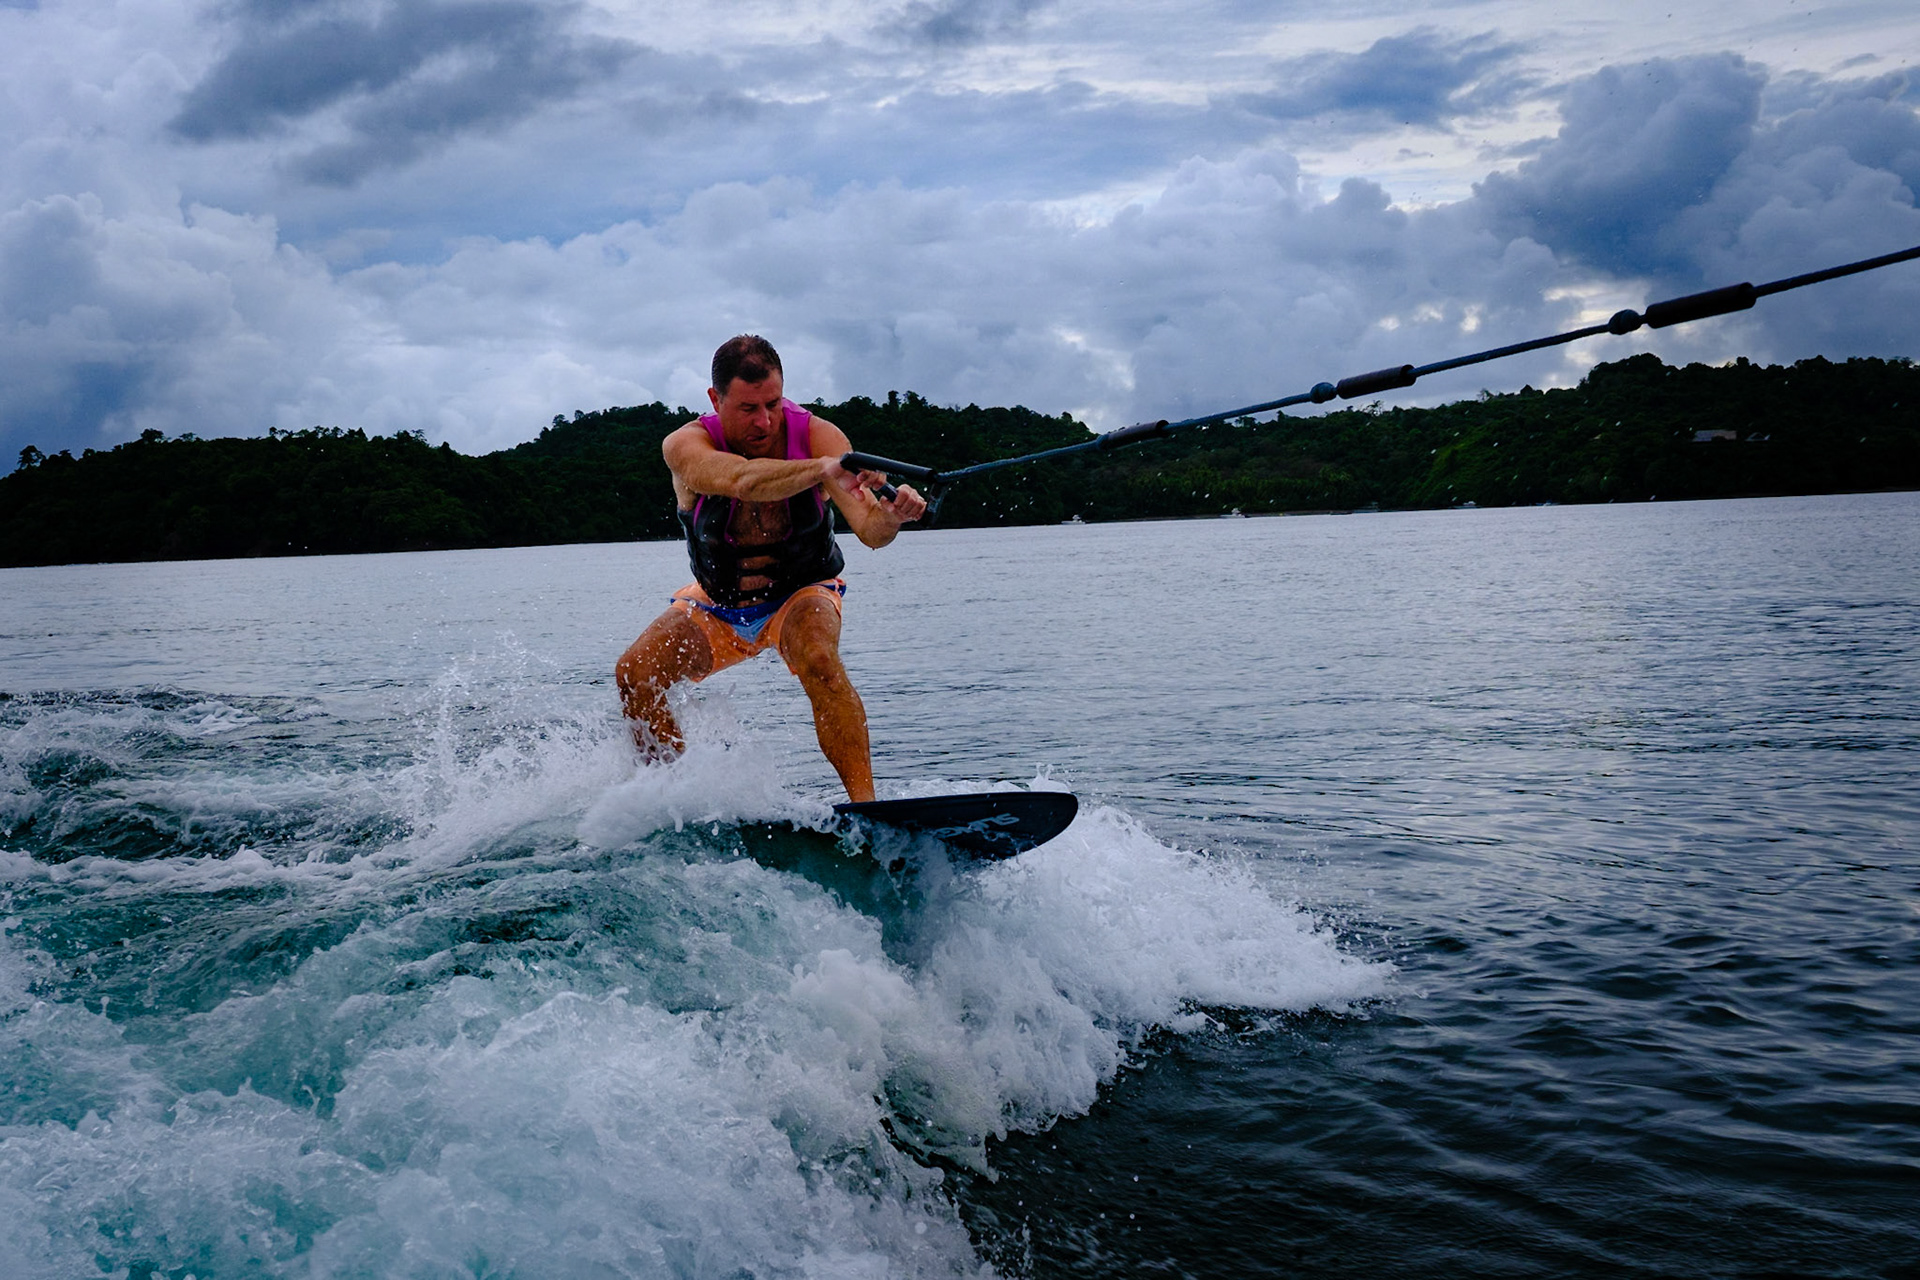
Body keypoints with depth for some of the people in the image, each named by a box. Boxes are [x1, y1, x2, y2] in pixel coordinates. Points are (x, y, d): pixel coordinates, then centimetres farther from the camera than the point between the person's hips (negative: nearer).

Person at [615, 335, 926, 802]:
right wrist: (824, 470, -65)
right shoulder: (686, 446, -25)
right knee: (635, 673, -18)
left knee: (818, 659, -34)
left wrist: (890, 516, -59)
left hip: (801, 592, -2)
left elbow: (869, 530, -35)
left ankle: (866, 804, -30)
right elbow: (744, 482, -48)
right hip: (716, 603, 2)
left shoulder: (816, 435, -23)